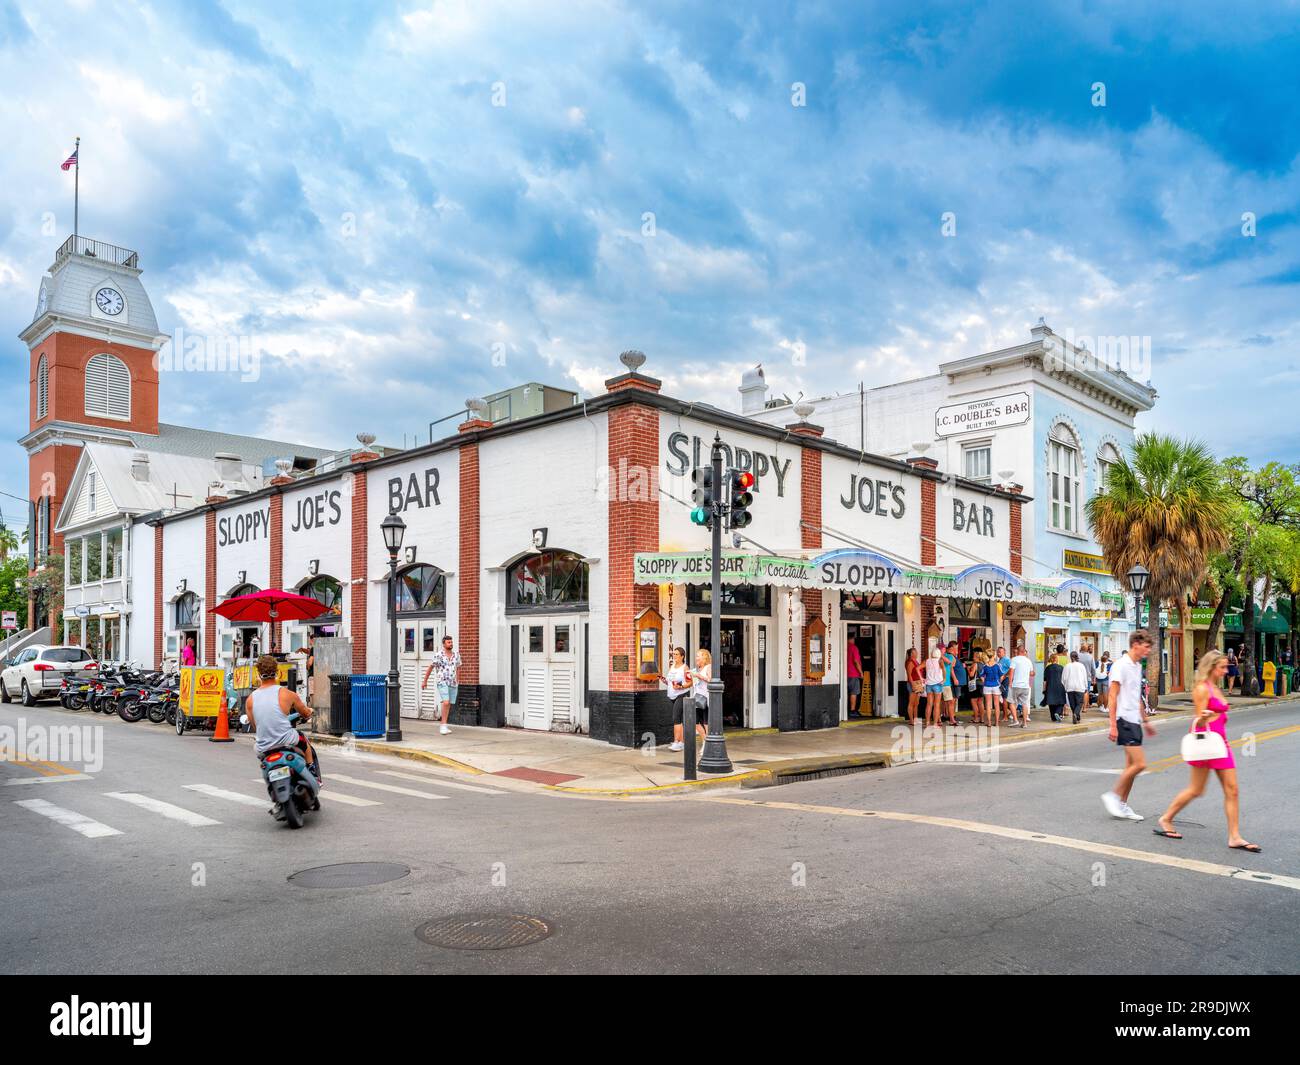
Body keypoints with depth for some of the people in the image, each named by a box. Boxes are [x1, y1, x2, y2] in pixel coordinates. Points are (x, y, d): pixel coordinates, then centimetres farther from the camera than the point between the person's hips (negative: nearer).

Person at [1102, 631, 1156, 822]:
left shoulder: (1137, 666, 15)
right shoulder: (1121, 666, -14)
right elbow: (1112, 697, -16)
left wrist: (1145, 721, 26)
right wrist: (1113, 726, -20)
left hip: (1135, 721, 9)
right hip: (1124, 720, -9)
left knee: (1131, 766, 9)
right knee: (1140, 764, -13)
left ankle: (1122, 806, 16)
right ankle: (1113, 796, -1)